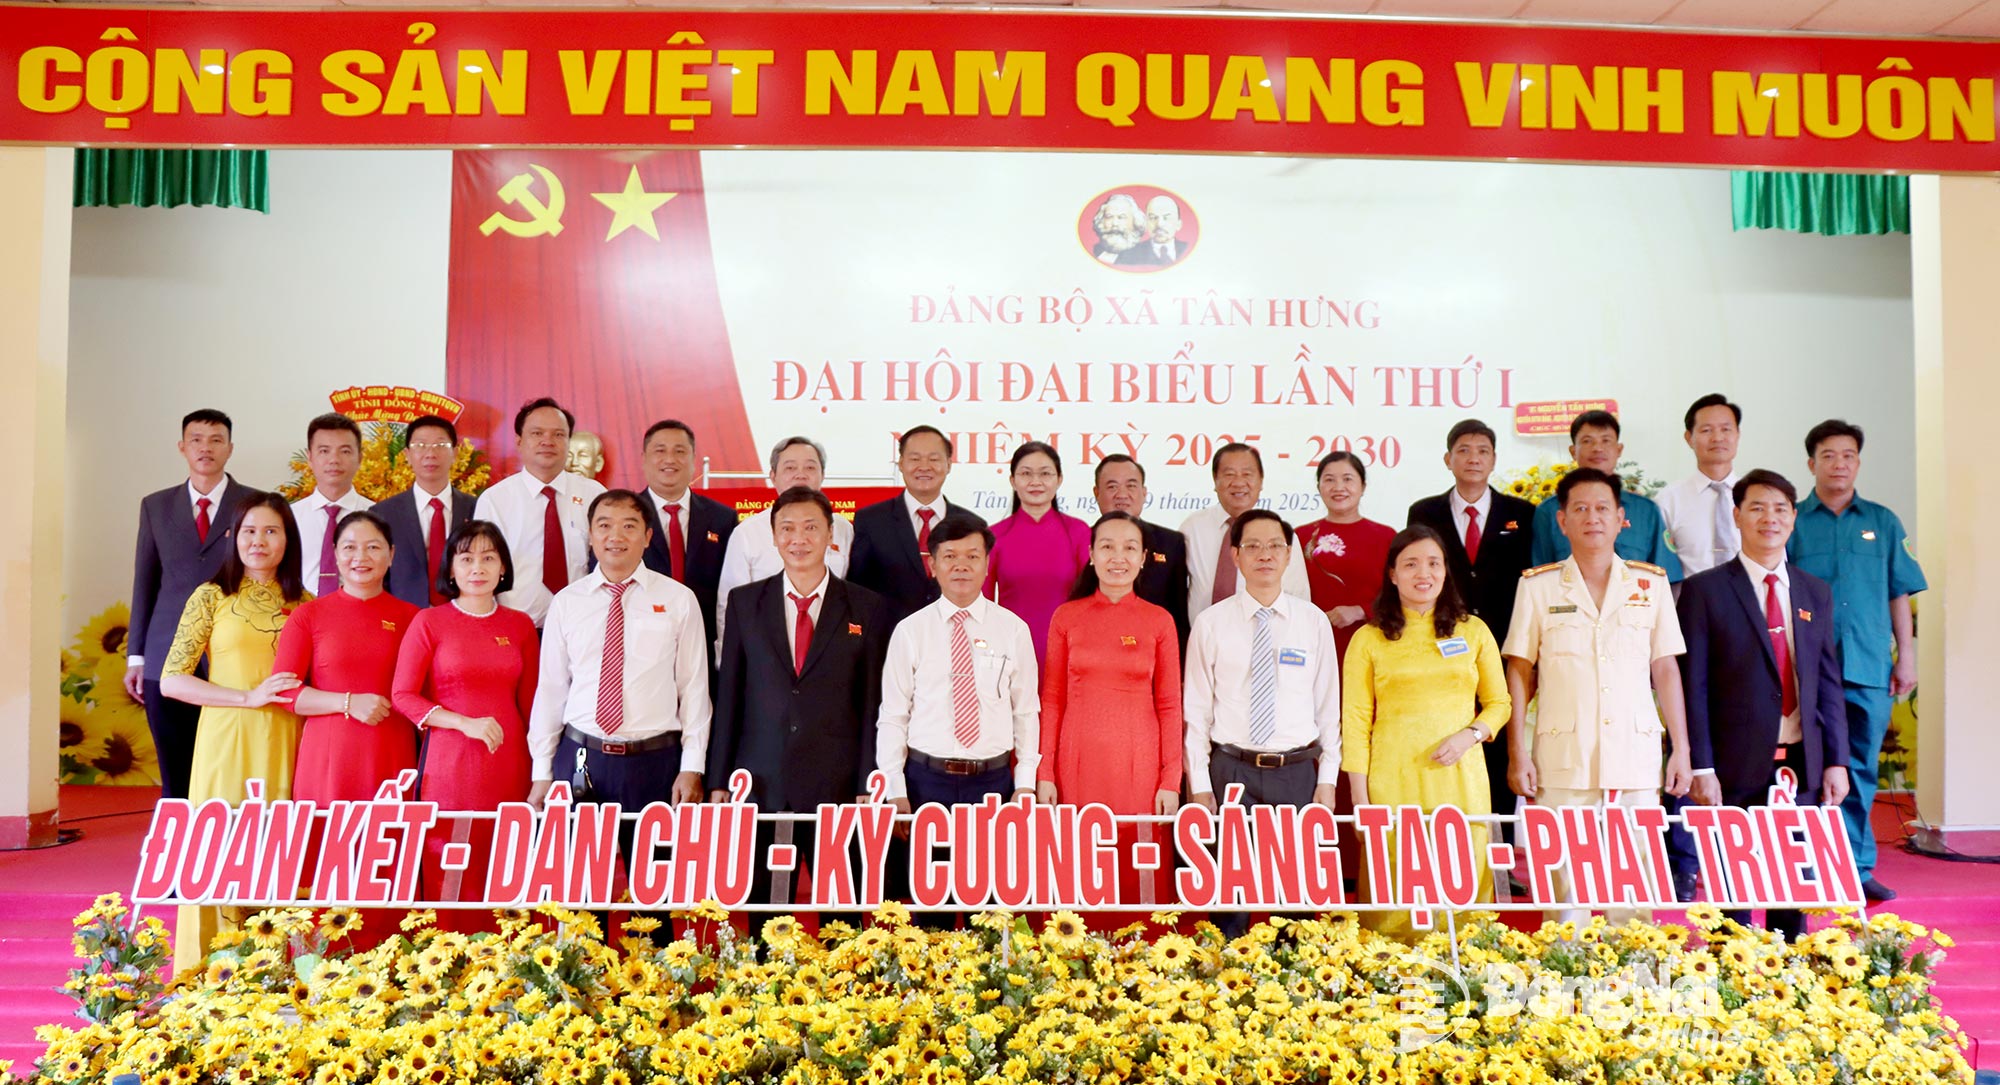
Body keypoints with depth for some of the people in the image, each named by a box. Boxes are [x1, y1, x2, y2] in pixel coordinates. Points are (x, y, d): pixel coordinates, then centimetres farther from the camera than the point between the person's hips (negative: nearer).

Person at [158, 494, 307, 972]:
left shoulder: (302, 604, 11)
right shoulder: (211, 597, 2)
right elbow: (171, 680, -5)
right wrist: (249, 696, -13)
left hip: (284, 746, 2)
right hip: (227, 740, -2)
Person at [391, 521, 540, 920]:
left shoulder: (521, 625, 9)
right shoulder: (429, 622, 1)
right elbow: (403, 695, -2)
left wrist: (539, 767, 9)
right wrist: (466, 723, -13)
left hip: (509, 763, 3)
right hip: (449, 762, -2)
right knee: (449, 875, -1)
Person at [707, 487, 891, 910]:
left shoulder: (867, 608, 3)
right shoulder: (745, 602, 7)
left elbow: (874, 703, 1)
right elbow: (728, 695, 7)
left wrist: (868, 786, -3)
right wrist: (718, 780, 5)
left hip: (837, 785, -1)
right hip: (761, 785, 1)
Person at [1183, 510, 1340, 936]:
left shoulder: (1314, 622, 4)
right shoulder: (1211, 624, 0)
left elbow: (1329, 705, 6)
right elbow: (1196, 710, 1)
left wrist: (1328, 779, 2)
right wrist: (1200, 785, -2)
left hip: (1298, 771, 1)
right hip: (1232, 769, -1)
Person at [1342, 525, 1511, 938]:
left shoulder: (1473, 631, 12)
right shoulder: (1368, 640, 5)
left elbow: (1500, 702, 16)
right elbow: (1356, 721, 3)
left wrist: (1470, 735, -5)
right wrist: (1360, 798, -2)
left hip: (1459, 777, 2)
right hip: (1394, 781, -2)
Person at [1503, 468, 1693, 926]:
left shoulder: (1651, 583, 9)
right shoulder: (1538, 586, 4)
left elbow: (1665, 670, 11)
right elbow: (1520, 673, 4)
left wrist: (1681, 749, 6)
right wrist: (1517, 755, -2)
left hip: (1637, 755, 1)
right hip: (1562, 760, -1)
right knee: (1564, 881, 0)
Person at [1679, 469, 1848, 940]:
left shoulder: (1816, 593, 12)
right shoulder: (1704, 590, -3)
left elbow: (1829, 684, 12)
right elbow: (1692, 686, -6)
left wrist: (1837, 760, 6)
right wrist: (1700, 767, -11)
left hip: (1802, 765, 4)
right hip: (1735, 769, -4)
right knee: (1731, 891, 3)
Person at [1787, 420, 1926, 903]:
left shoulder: (1883, 523, 12)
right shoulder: (1792, 523, 5)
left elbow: (1899, 594, 12)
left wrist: (1907, 657, 7)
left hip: (1869, 666, 2)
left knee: (1860, 769, 6)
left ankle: (1857, 868, 13)